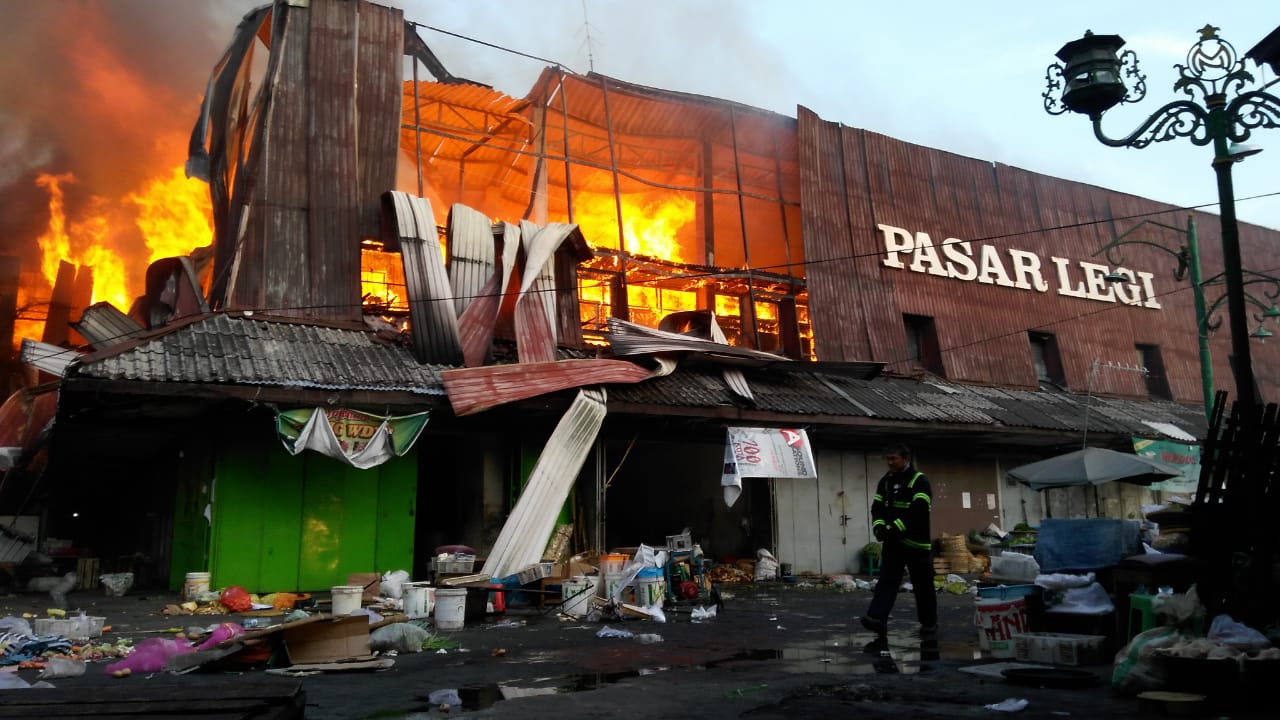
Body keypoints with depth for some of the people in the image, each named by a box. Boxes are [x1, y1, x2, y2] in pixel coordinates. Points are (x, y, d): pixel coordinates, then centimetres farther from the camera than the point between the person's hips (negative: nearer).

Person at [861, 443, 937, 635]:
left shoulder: (920, 481, -9)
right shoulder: (884, 482, 11)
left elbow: (917, 511, -21)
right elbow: (877, 507, 7)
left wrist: (894, 529, -28)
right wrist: (879, 526, -14)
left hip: (916, 541, -5)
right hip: (892, 542, 5)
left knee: (922, 584, 6)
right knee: (886, 580, -7)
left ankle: (929, 623, 20)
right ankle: (877, 618, -17)